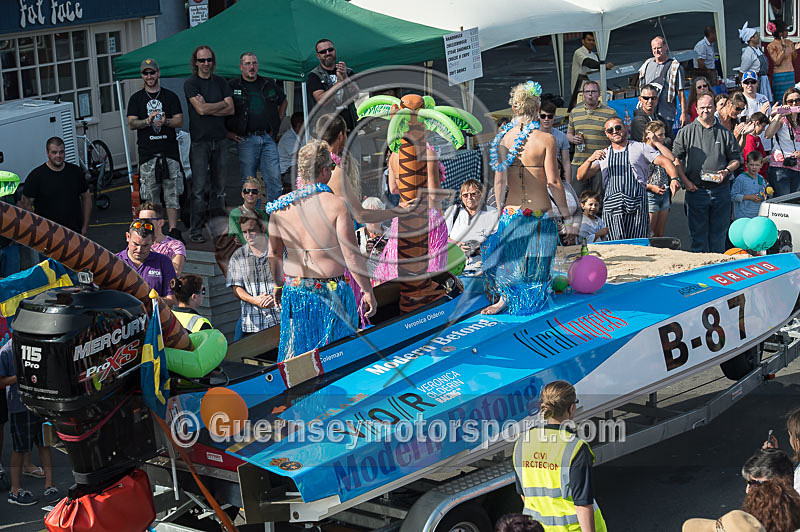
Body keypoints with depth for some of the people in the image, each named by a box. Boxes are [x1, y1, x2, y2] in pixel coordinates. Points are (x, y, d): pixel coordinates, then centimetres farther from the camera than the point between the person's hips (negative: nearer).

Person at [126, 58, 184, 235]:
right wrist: (148, 121, -18)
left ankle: (173, 231, 0)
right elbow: (131, 123, 1)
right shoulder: (136, 98, 10)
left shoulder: (170, 96, 10)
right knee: (150, 197, -1)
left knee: (172, 195, -3)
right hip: (147, 154, 0)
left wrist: (165, 121, -16)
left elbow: (179, 121, 5)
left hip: (170, 152, 0)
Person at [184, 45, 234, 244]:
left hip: (219, 139, 4)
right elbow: (200, 109, -14)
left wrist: (208, 108, -9)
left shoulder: (220, 82, 11)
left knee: (219, 186, 7)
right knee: (199, 188, -6)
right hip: (200, 140, -4)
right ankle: (195, 230, -2)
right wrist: (222, 104, -3)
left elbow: (231, 110, 1)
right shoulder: (190, 84, -1)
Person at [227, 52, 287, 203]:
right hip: (246, 140, -3)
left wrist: (277, 121, 20)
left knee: (275, 179, -2)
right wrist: (228, 133, -2)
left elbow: (283, 101, 30)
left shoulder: (269, 84, 13)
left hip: (268, 139, 3)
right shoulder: (232, 86, 1)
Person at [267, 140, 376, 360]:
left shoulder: (280, 206, 0)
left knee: (295, 352, 15)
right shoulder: (336, 205, -14)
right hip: (331, 293, -4)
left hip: (294, 291, 4)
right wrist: (368, 292, -5)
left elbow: (274, 254, 8)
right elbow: (351, 255, -14)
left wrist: (278, 285, 23)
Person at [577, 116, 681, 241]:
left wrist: (674, 178, -14)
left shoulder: (640, 148, 15)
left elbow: (664, 161, 5)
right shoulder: (603, 154, 22)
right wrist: (590, 159, -5)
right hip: (612, 205, 2)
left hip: (636, 203, -2)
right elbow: (580, 176, 15)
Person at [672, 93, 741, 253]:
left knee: (719, 234, 6)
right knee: (698, 234, 0)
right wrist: (685, 181, -5)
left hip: (721, 190, 2)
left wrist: (726, 171, -6)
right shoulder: (685, 132, 5)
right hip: (696, 190, -2)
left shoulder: (725, 133, 11)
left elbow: (735, 159, 14)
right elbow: (676, 159, 4)